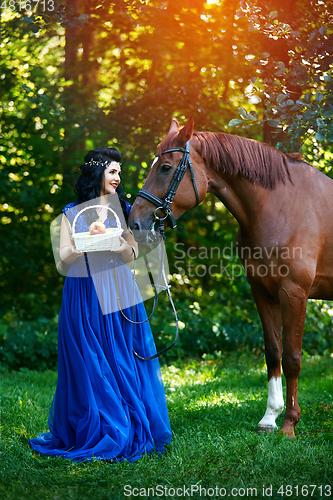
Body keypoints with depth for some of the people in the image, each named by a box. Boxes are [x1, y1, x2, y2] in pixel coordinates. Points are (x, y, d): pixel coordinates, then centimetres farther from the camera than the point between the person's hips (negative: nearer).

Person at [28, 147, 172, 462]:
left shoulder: (123, 209, 9)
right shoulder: (72, 213, 4)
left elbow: (133, 255, 6)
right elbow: (64, 258, 0)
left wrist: (118, 242, -14)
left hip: (118, 294, 2)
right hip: (83, 298, -1)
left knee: (123, 362, 2)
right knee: (88, 366, 2)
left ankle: (129, 432, 11)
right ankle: (92, 433, 13)